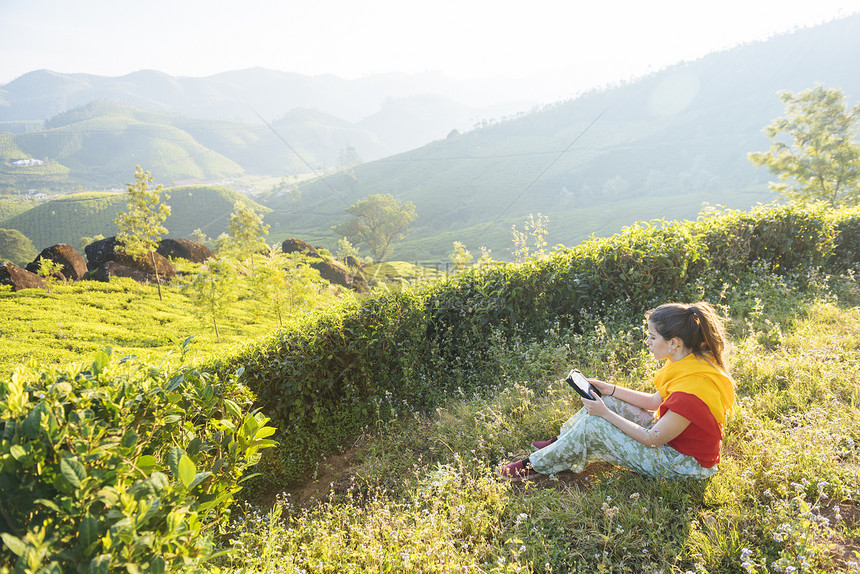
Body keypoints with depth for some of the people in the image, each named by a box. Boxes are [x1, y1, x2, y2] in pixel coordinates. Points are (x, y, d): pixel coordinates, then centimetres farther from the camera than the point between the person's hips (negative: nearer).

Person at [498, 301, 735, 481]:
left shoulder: (690, 392, -36)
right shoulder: (693, 361, -7)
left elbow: (652, 440, -24)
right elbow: (655, 402, 5)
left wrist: (605, 414, -18)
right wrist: (610, 389, 2)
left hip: (686, 464, -9)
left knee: (592, 426, -15)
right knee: (608, 403, 2)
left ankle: (536, 465, 4)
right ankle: (559, 444, 20)